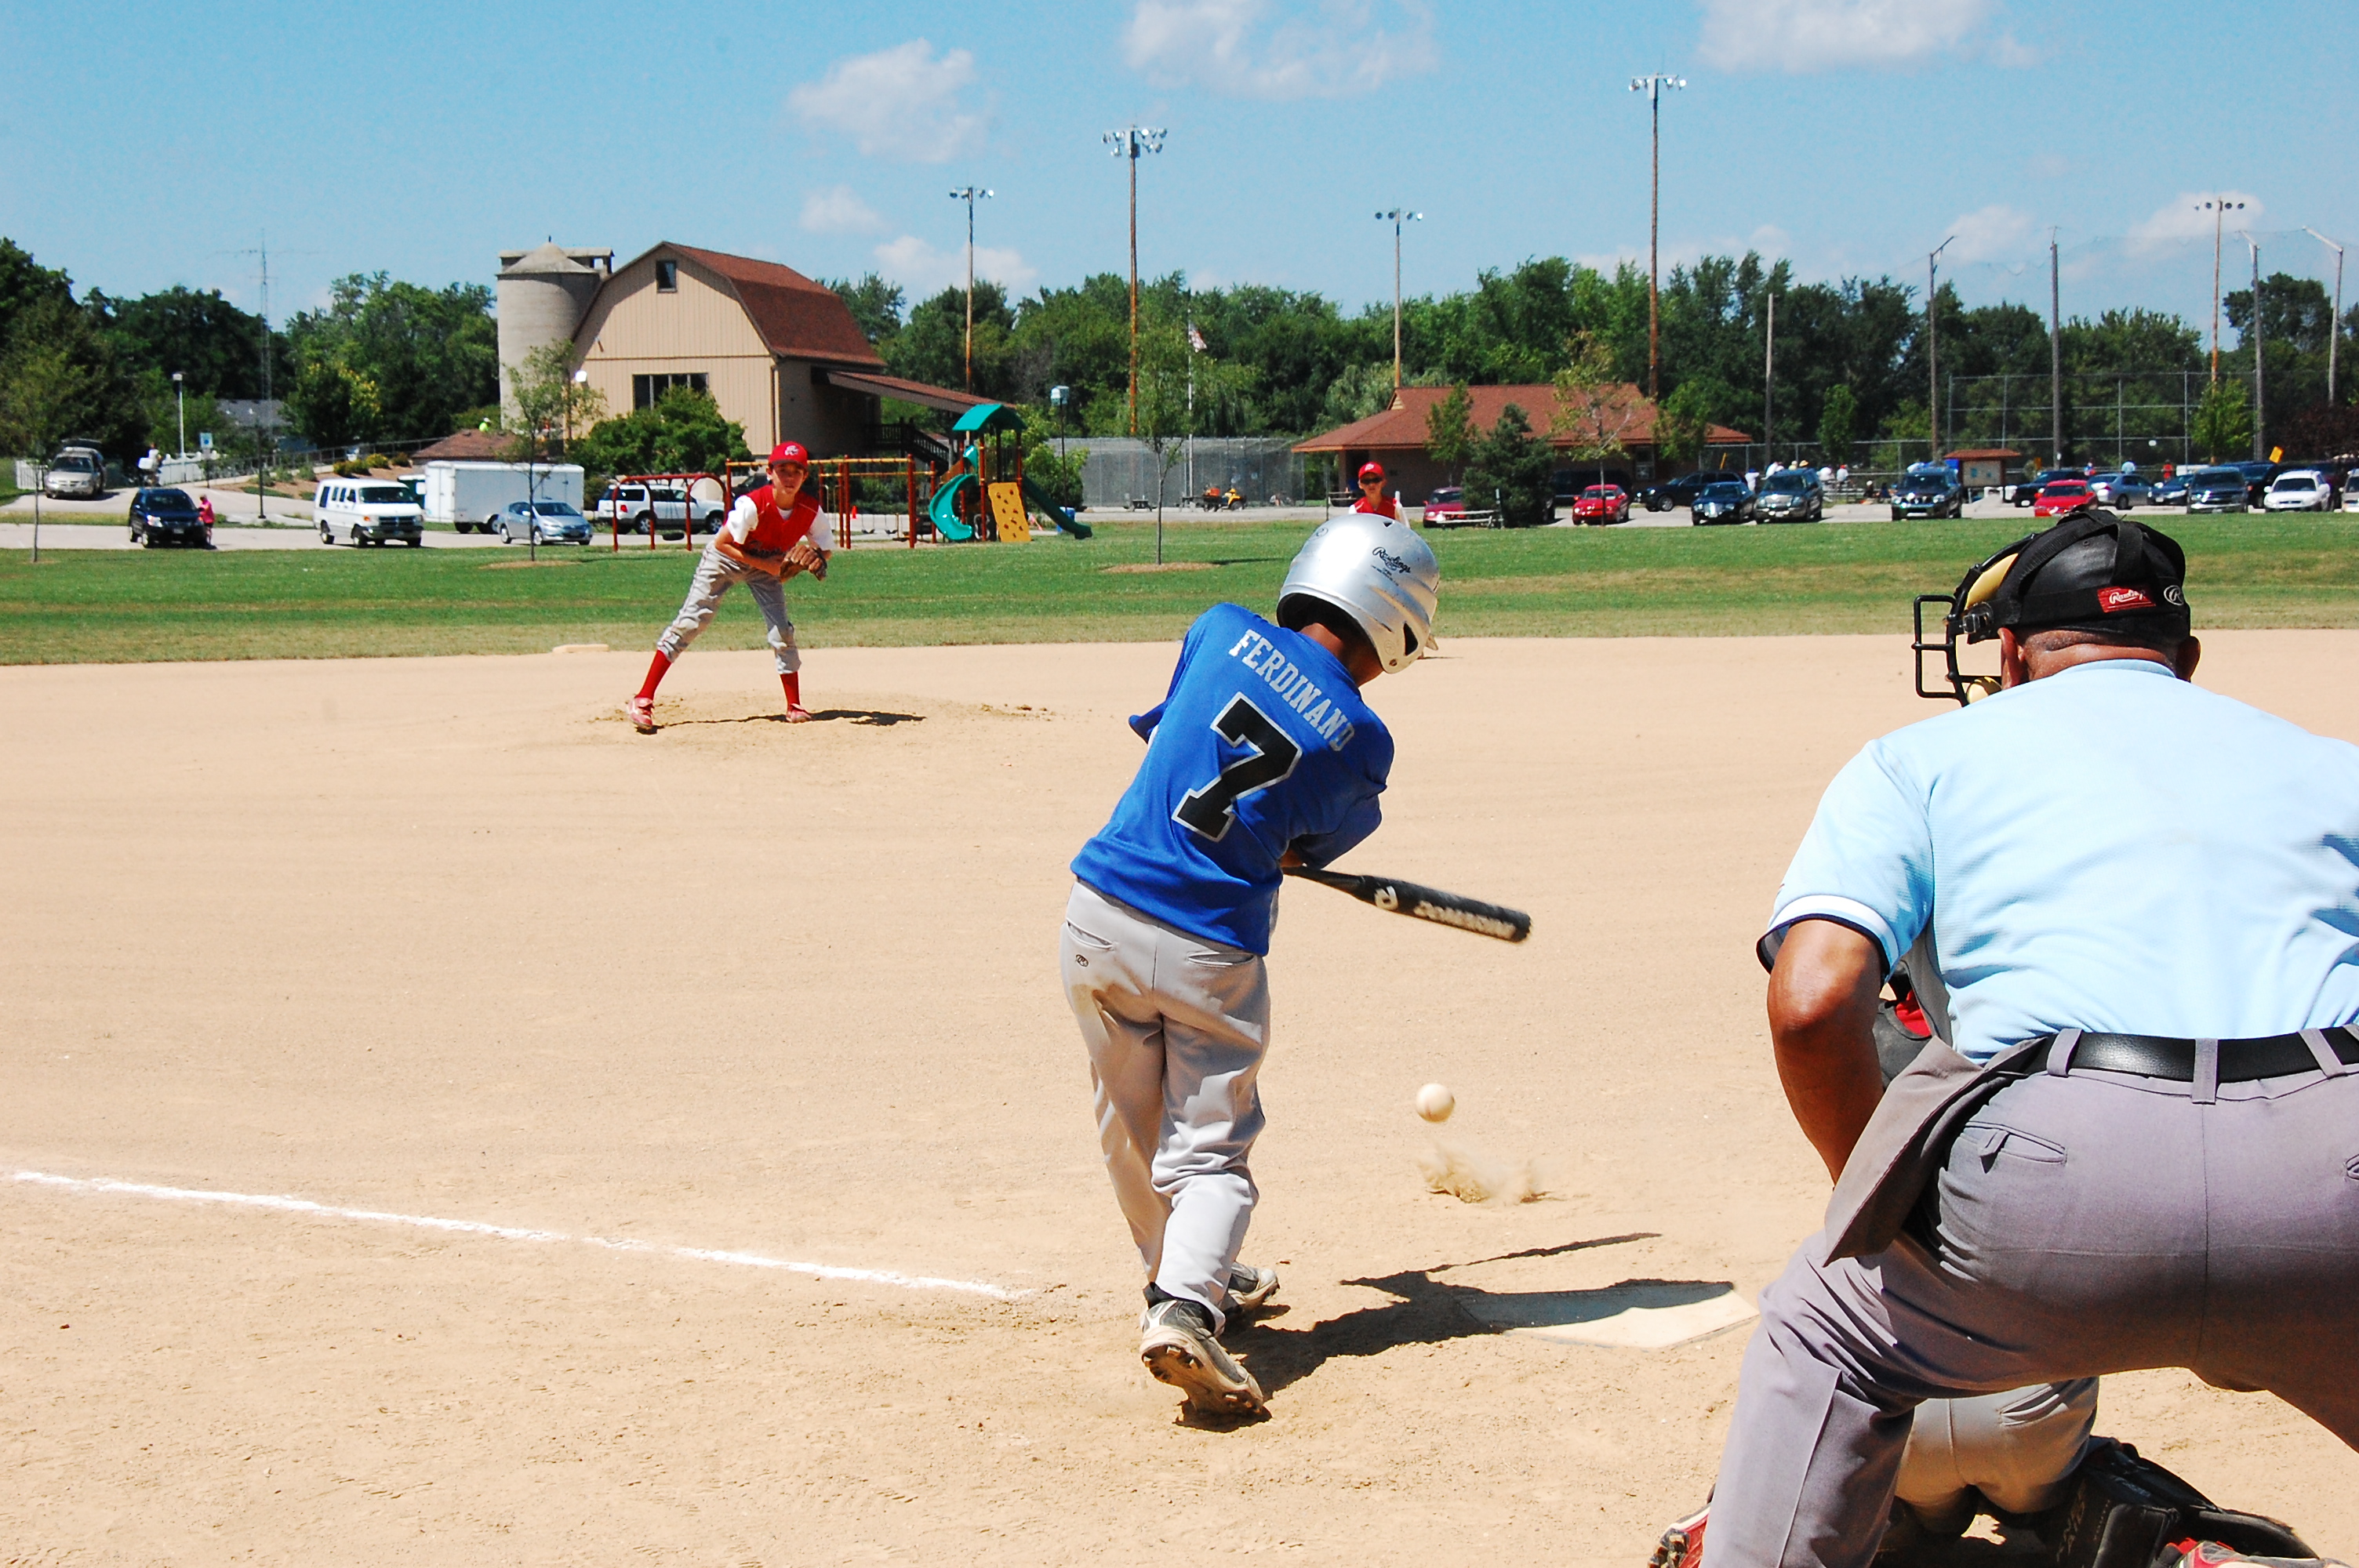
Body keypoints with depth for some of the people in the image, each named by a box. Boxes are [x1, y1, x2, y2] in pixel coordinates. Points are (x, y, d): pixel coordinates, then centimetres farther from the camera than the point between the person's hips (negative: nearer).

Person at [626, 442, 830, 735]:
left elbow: (823, 550, -6)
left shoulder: (811, 510, -20)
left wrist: (814, 560, -29)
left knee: (782, 631, -6)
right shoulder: (753, 504, -33)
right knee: (690, 622, -11)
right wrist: (762, 564, -29)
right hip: (727, 557, -4)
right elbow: (721, 543, -26)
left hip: (769, 563, 4)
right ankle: (643, 700, -12)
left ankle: (795, 707, 7)